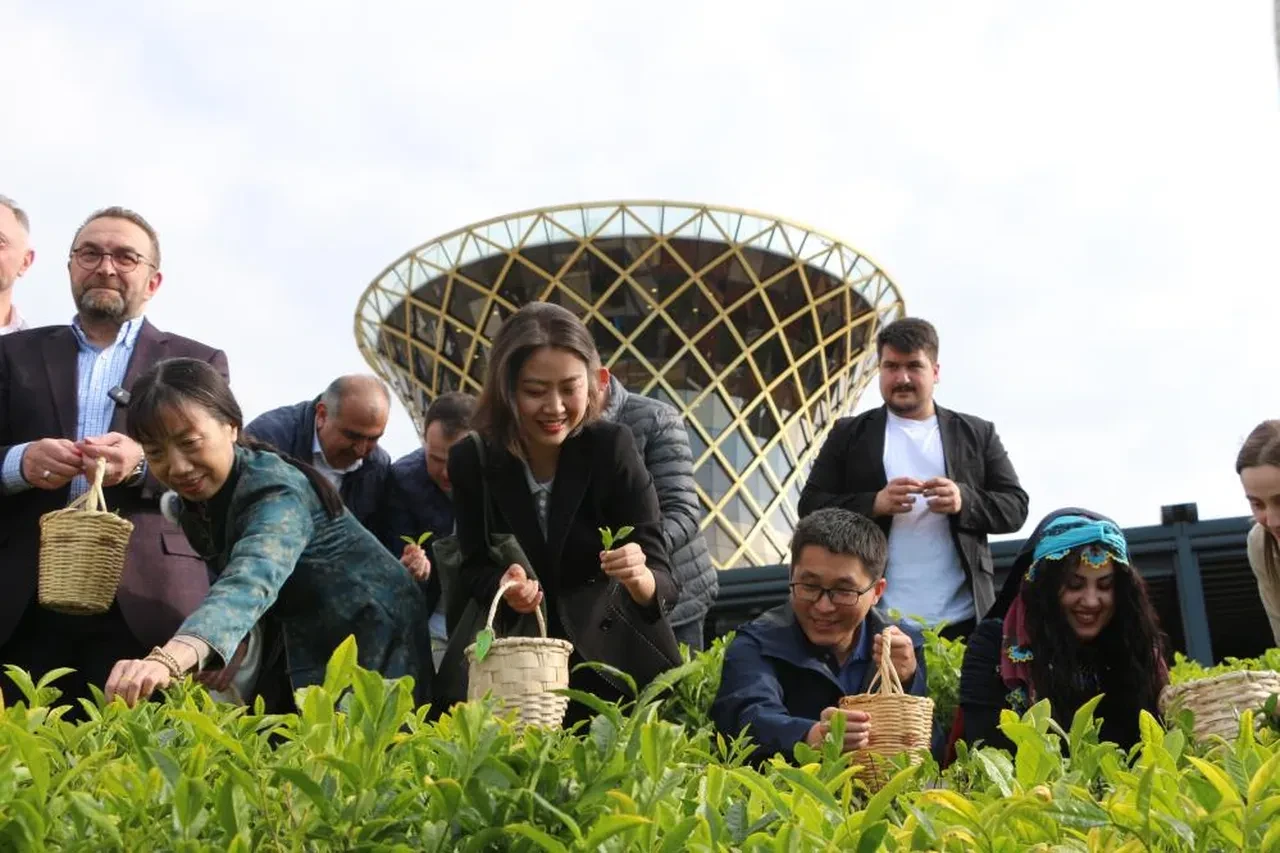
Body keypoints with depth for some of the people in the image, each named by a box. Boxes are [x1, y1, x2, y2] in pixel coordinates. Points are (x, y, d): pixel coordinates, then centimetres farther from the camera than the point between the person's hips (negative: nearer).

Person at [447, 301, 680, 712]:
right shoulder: (472, 460, -13)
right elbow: (476, 569, -4)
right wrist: (506, 587, -26)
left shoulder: (611, 447, -19)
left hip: (617, 656, -1)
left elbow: (663, 584, -22)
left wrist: (639, 578, -44)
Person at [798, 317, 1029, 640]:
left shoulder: (977, 434, 12)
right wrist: (875, 503, -14)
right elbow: (811, 507, 4)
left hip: (961, 619, 1)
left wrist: (964, 500, -12)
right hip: (872, 619, -1)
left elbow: (1015, 507, 9)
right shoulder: (849, 434, 9)